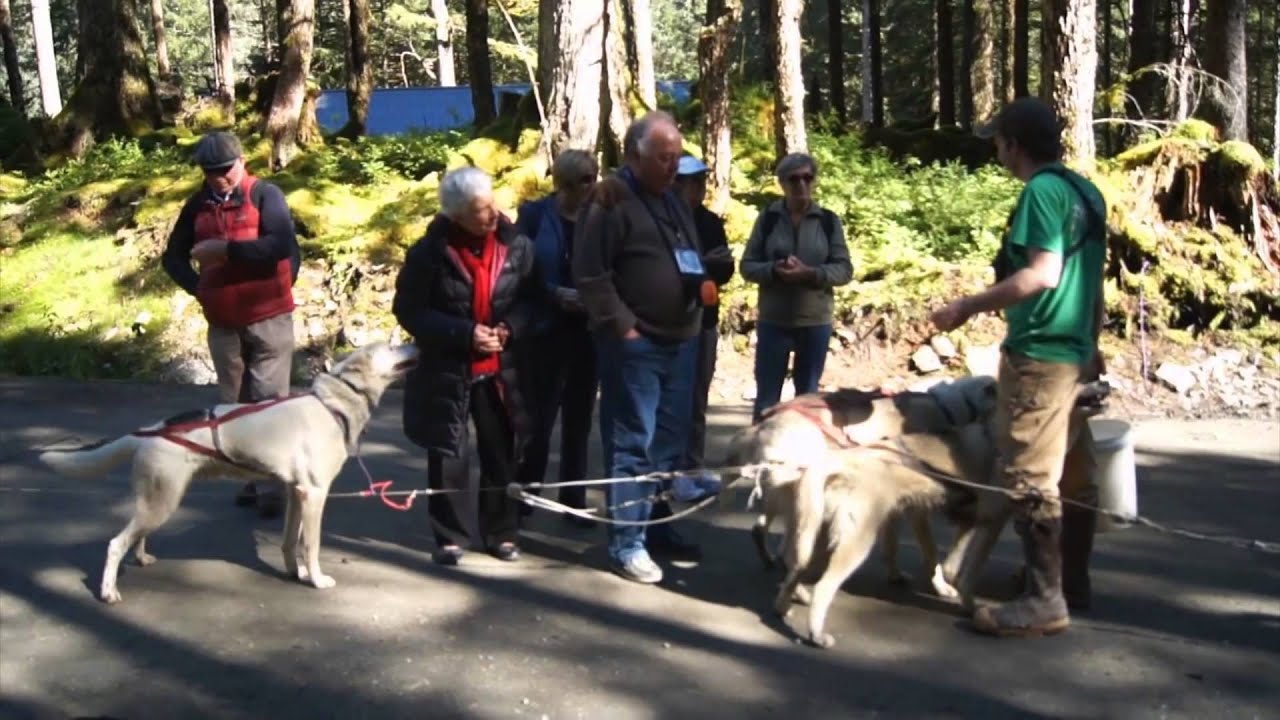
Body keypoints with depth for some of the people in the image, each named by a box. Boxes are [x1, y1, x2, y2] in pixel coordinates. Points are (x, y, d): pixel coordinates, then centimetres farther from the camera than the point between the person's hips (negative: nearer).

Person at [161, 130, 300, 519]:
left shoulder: (265, 195, -7)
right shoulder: (198, 204, 7)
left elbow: (282, 245, -22)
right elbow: (173, 257, 17)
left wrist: (225, 249, -21)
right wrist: (199, 288, 0)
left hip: (269, 317, -5)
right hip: (223, 322, 5)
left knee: (270, 400, -4)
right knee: (235, 404, 10)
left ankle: (275, 484, 0)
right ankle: (251, 478, 20)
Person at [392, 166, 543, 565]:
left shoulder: (516, 245, -4)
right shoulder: (430, 252, -12)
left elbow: (532, 297, 7)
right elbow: (409, 309, -8)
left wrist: (511, 328, -13)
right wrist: (464, 333, -17)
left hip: (501, 368, 2)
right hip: (447, 369, -2)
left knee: (502, 453, 10)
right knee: (448, 456, 5)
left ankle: (502, 532, 25)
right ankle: (451, 536, 20)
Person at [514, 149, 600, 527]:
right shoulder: (535, 214, -1)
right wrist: (556, 294, -18)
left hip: (588, 331, 3)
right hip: (548, 331, -3)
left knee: (579, 419, 9)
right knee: (539, 418, -2)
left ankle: (574, 500, 17)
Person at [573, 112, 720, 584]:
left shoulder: (672, 200, 16)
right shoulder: (612, 201, -11)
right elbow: (590, 273, -17)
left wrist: (702, 287, 12)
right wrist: (622, 326, -18)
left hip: (680, 340, 9)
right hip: (635, 344, -9)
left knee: (671, 440, 14)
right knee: (632, 444, -4)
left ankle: (658, 525, 27)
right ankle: (627, 542, 4)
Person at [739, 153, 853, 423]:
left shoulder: (828, 221, 2)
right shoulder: (768, 218, 1)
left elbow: (844, 269, -1)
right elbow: (747, 266, 1)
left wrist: (810, 273, -18)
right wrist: (774, 270, -20)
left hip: (816, 321, 1)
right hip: (773, 320, -1)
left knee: (808, 396, 11)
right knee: (767, 396, 2)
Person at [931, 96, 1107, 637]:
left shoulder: (1042, 191, -15)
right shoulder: (1085, 191, 13)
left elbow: (1043, 274, -24)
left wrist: (969, 305, -19)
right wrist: (1092, 344, 26)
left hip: (1039, 355, -10)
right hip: (1076, 352, 10)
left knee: (1029, 478, -6)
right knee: (1073, 473, 16)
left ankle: (1044, 600, -3)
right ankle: (1074, 578, 26)